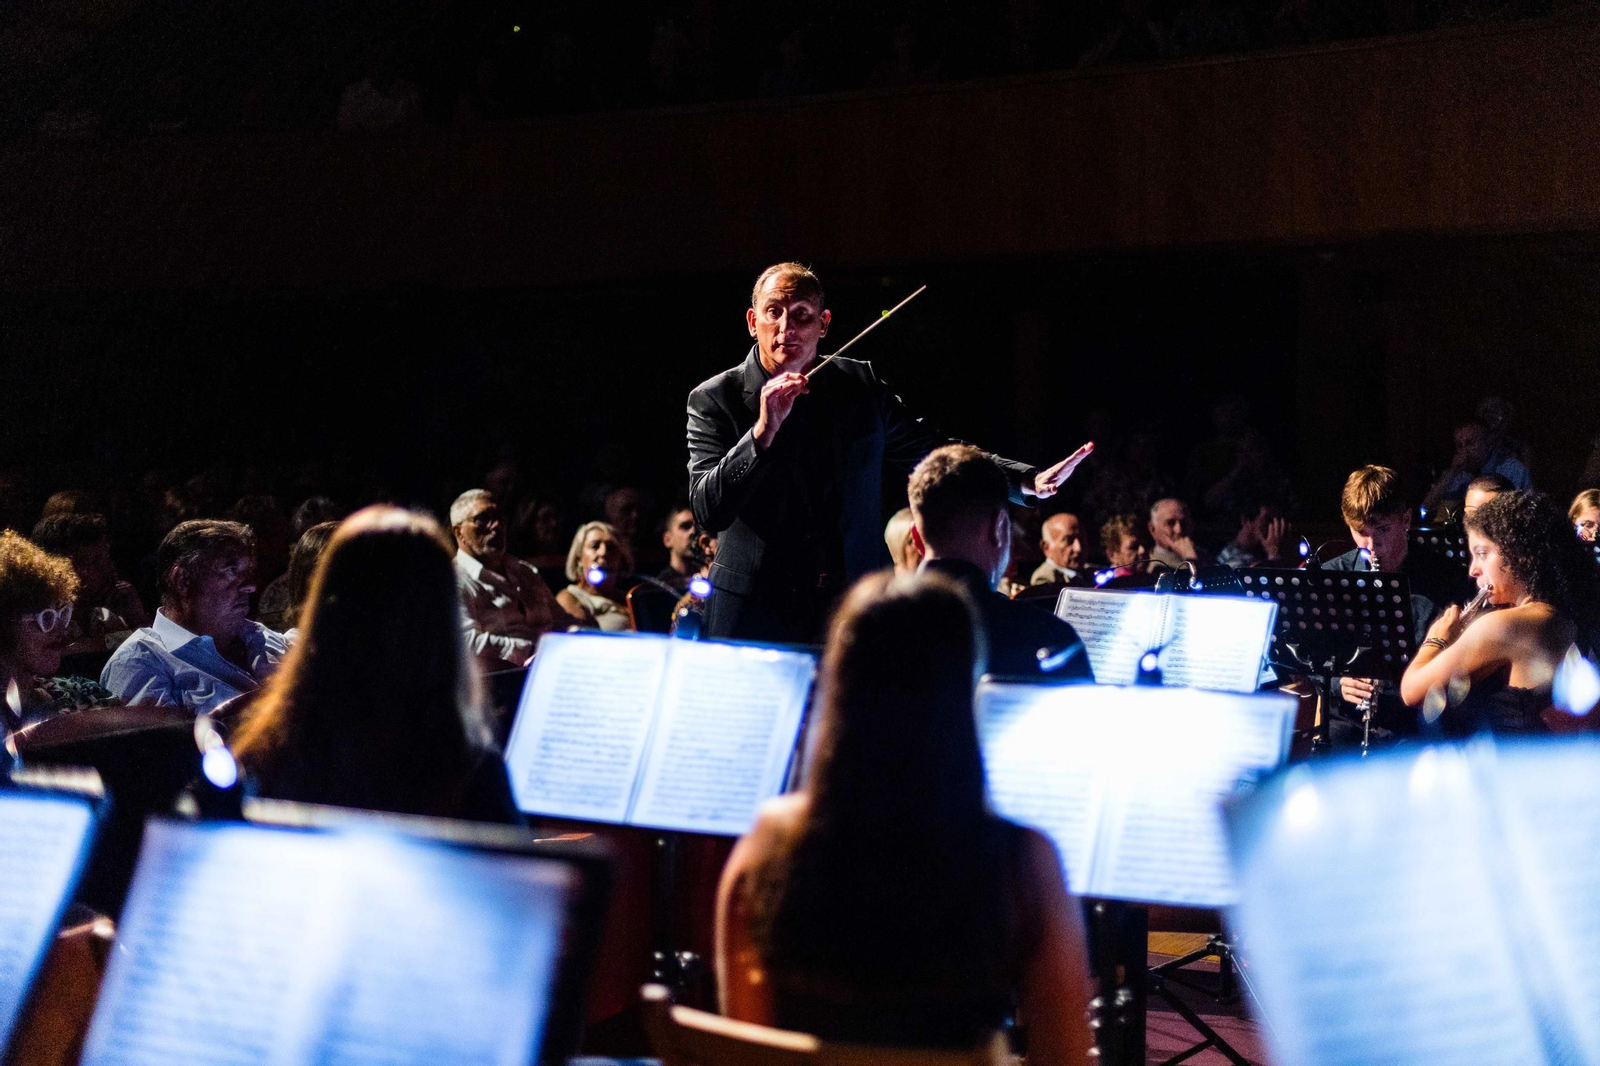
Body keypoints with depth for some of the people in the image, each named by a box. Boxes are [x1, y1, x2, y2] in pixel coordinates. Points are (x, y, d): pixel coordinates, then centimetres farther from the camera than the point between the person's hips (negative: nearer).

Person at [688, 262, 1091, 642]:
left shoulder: (860, 385, 8)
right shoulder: (714, 399, -2)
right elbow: (707, 510, -12)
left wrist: (1029, 481, 3)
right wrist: (763, 430, -24)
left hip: (853, 612, 2)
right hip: (756, 617, -2)